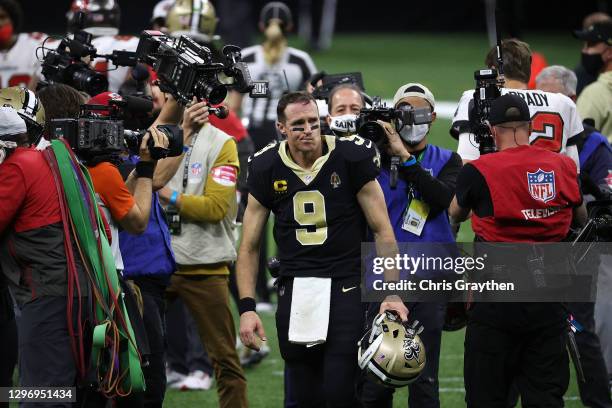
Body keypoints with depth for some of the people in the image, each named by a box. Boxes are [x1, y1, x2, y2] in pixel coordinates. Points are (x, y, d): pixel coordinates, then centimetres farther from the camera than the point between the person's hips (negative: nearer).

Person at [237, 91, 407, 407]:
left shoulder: (351, 158, -6)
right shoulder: (267, 169, 2)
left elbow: (382, 232, -1)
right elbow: (249, 247, 7)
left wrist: (392, 292, -7)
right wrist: (247, 307, -2)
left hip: (345, 285, -3)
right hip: (295, 290, 3)